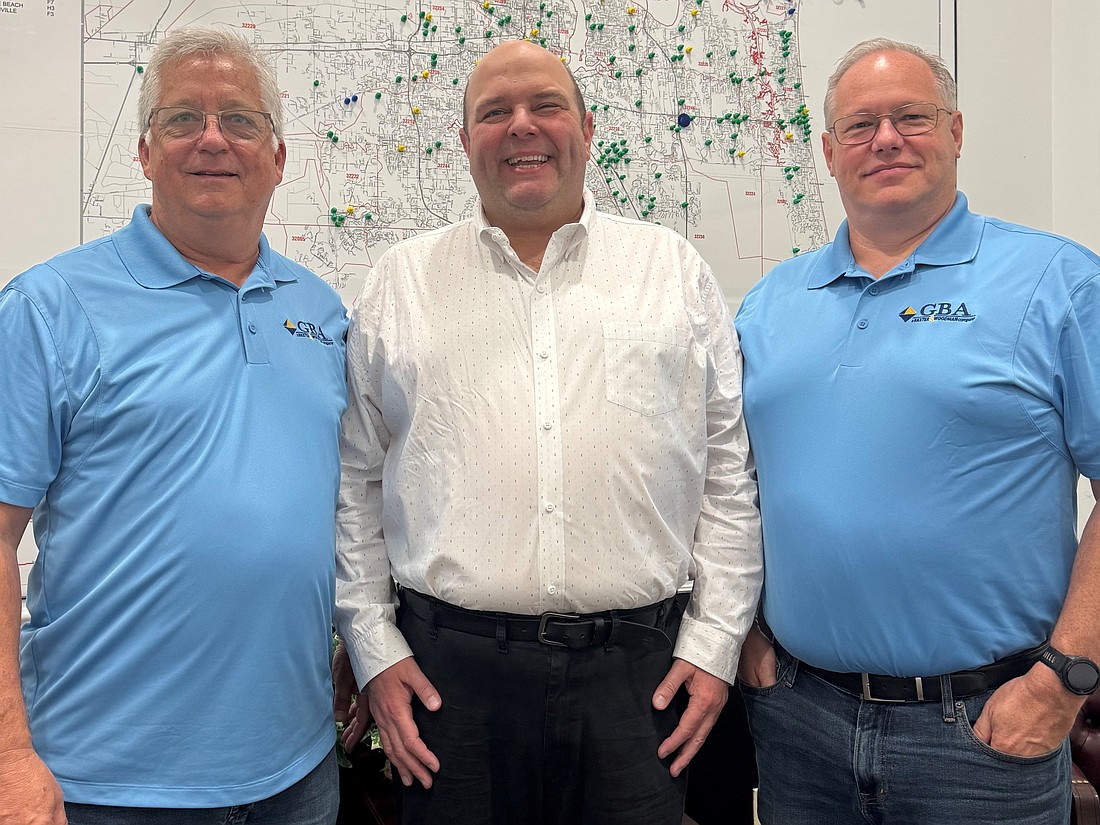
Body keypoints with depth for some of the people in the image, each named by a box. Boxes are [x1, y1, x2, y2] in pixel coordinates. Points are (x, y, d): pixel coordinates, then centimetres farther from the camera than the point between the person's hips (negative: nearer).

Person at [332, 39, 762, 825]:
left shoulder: (676, 269, 7)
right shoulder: (401, 282, 7)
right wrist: (374, 648, 3)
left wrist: (715, 642, 1)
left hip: (639, 669, 0)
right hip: (449, 665, 1)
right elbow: (356, 482, 8)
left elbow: (729, 473, 5)